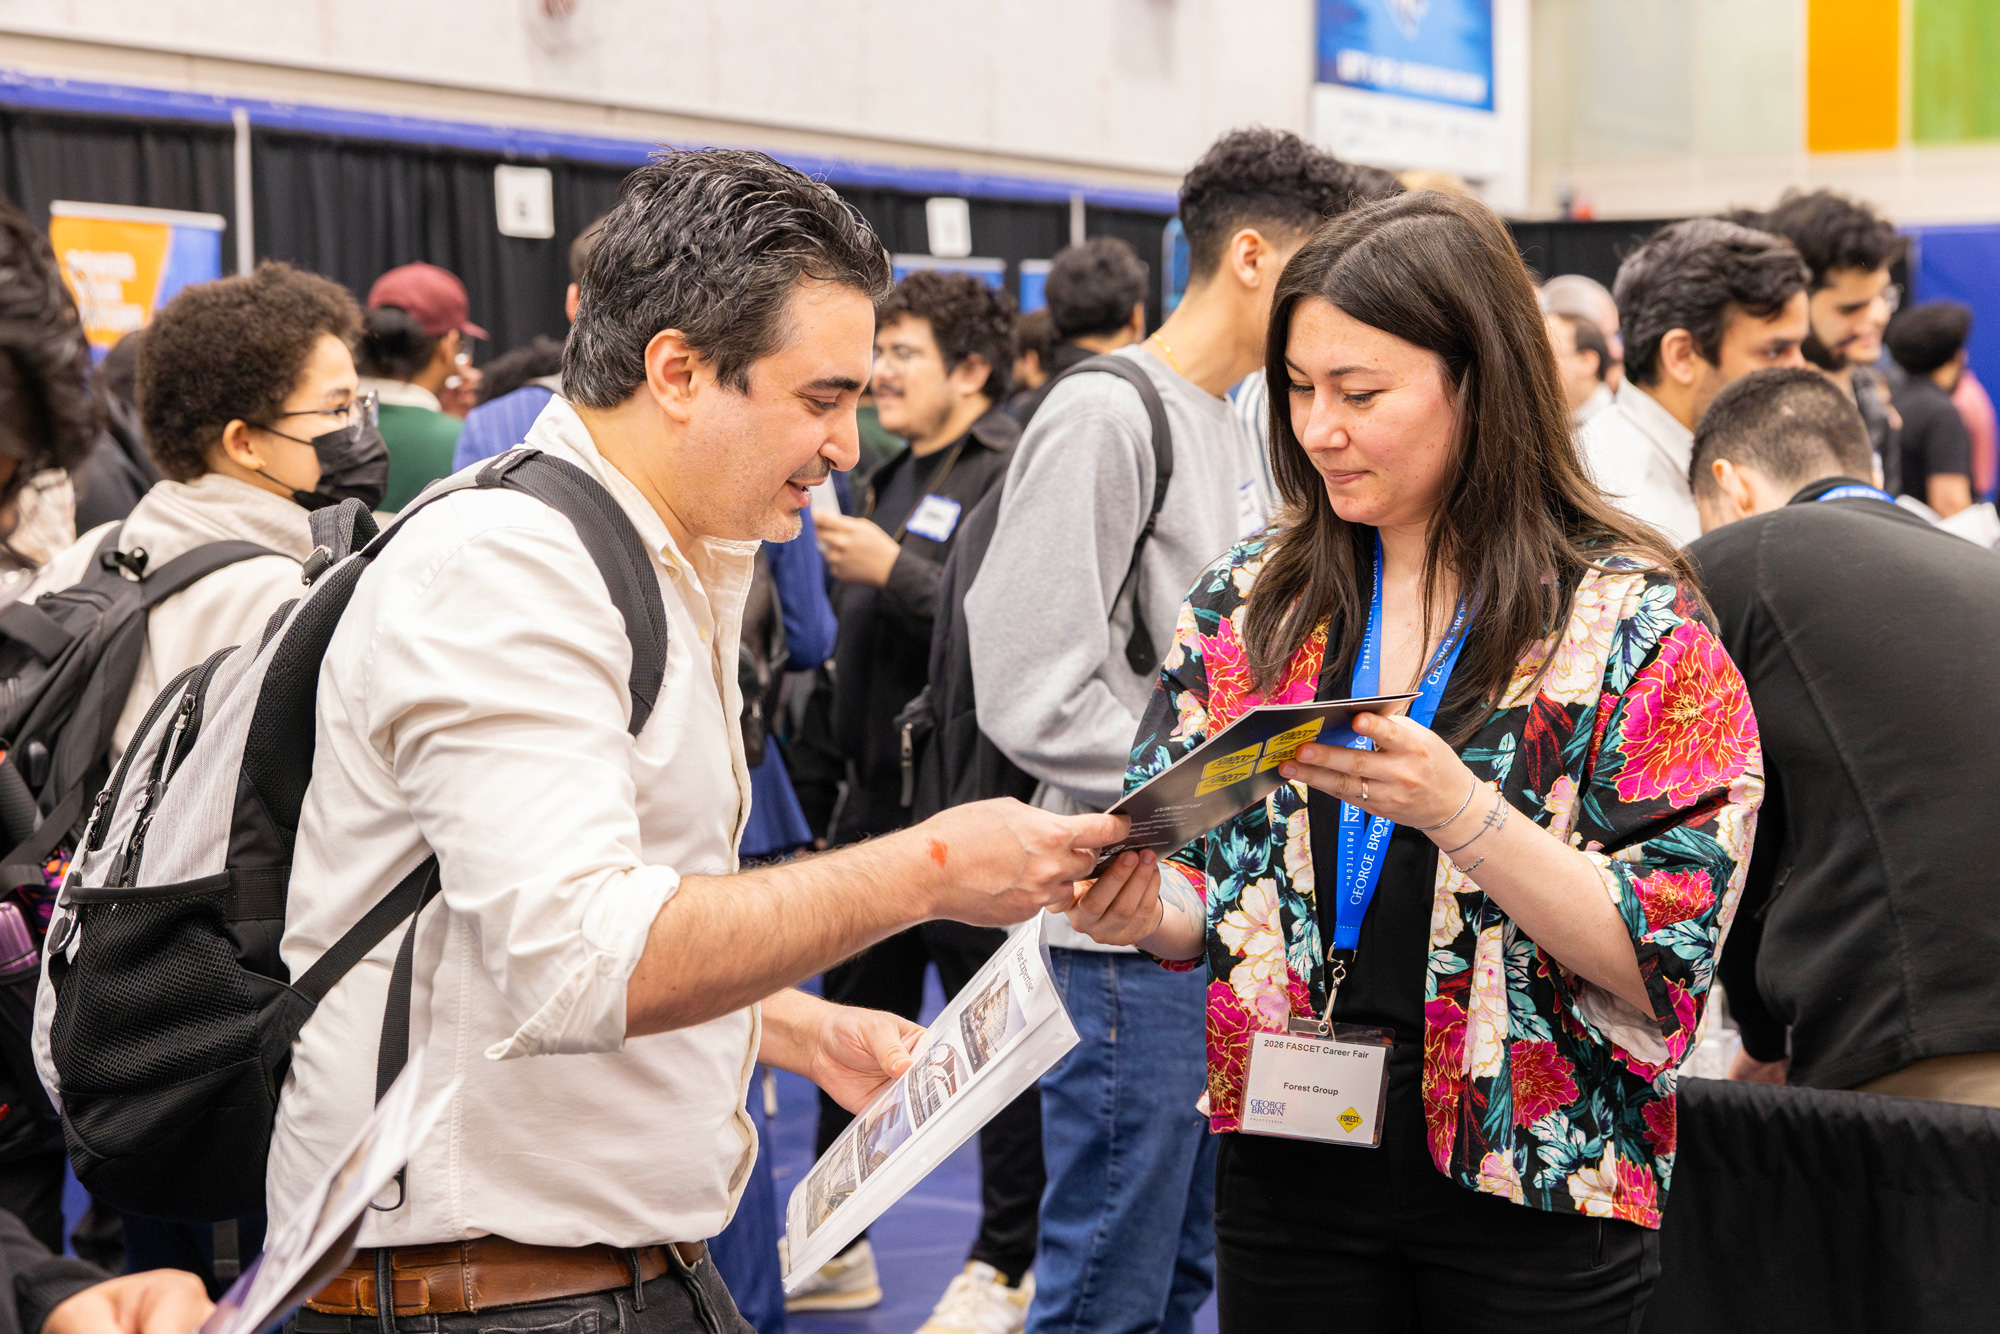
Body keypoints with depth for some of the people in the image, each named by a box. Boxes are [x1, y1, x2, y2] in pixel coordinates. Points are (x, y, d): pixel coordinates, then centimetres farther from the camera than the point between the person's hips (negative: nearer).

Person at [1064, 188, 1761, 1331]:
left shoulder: (1638, 621, -9)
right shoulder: (1248, 602, 3)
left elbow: (1663, 960, -15)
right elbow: (1206, 897, 7)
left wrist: (1457, 810, -28)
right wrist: (1147, 910, -15)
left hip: (1535, 1191, -3)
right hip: (1290, 1172, 4)